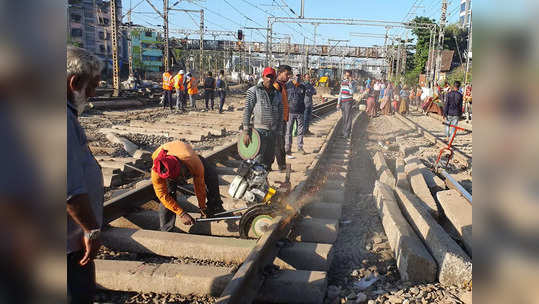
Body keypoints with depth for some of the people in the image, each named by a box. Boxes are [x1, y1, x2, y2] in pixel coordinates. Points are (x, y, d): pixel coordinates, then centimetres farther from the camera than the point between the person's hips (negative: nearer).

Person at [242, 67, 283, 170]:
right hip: (258, 131, -5)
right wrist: (246, 132, -15)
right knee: (257, 162, -11)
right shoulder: (254, 91, -2)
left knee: (268, 161, 12)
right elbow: (247, 111, -7)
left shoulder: (277, 94, 14)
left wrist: (278, 131, 9)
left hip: (272, 133, 6)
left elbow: (280, 115, 17)